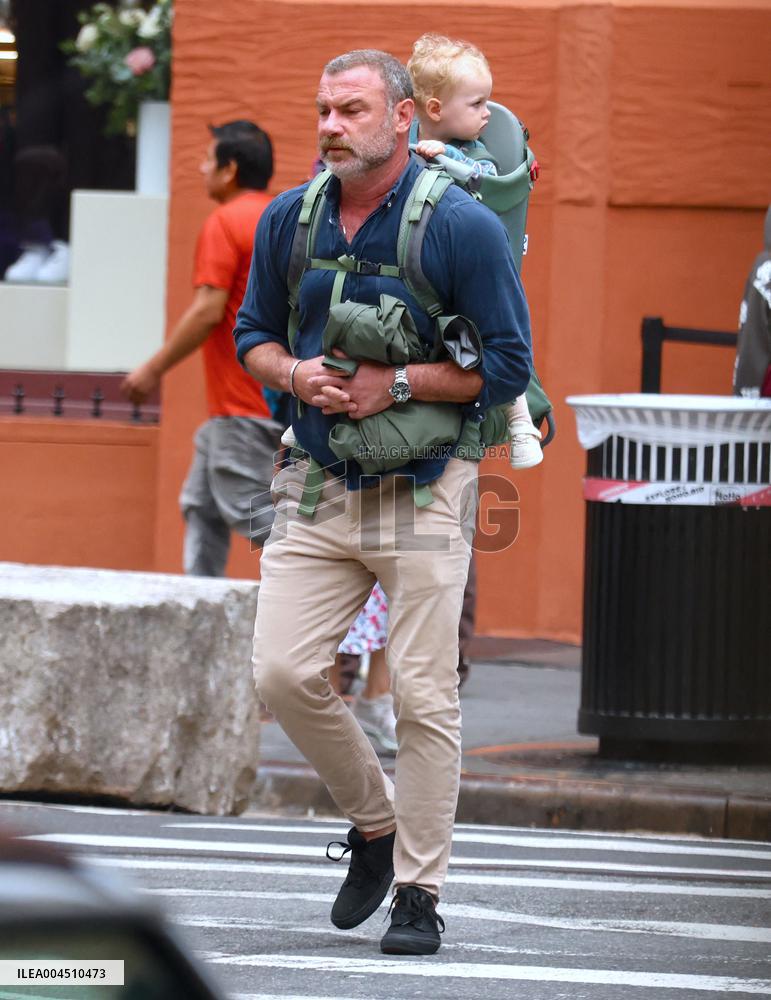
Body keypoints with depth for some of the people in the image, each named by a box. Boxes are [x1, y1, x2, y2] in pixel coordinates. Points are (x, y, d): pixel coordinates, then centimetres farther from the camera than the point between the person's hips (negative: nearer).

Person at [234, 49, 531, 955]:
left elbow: (507, 366, -6)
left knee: (423, 694, -5)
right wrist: (297, 375, -4)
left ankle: (419, 894, 4)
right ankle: (372, 823, 19)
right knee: (283, 673, -5)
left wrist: (396, 385, -14)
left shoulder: (462, 227, -8)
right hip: (316, 485, 4)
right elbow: (253, 335, 17)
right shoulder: (288, 220, 7)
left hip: (423, 491, -4)